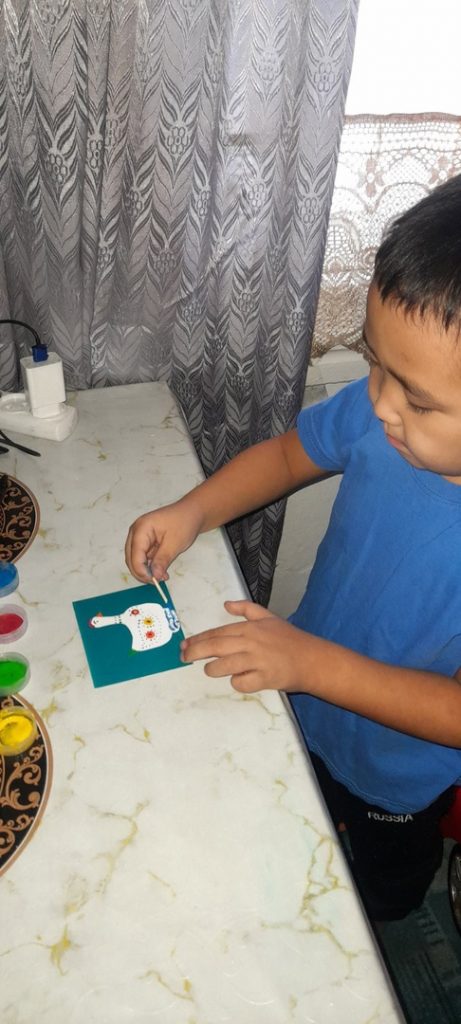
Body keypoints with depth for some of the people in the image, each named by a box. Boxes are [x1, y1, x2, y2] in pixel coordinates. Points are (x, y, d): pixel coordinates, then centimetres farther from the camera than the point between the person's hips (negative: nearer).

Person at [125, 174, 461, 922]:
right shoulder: (381, 412, -26)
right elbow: (289, 452, -5)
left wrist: (311, 662, -32)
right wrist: (192, 511, -19)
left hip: (397, 778, -4)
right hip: (302, 698, 4)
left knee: (385, 883, 31)